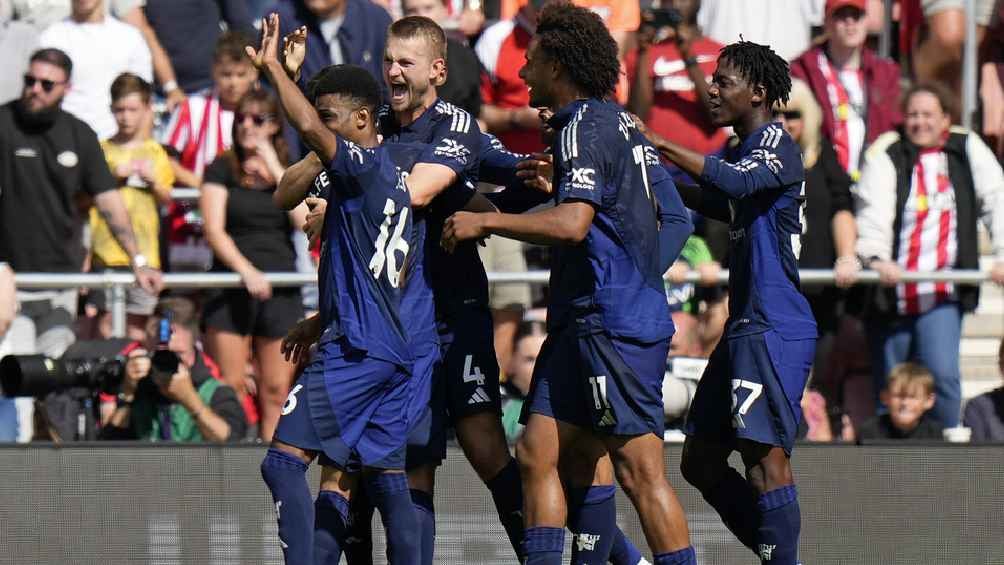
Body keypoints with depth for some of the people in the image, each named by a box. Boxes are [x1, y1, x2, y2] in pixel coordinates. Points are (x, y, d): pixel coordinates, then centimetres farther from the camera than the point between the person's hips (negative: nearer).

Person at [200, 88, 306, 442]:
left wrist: (276, 171, -5)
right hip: (231, 287, -2)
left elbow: (306, 222, -4)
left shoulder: (289, 173, 12)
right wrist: (246, 270, -19)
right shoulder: (222, 169, 5)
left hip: (280, 289, 3)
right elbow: (214, 230, -5)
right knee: (230, 389, -7)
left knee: (276, 390, 1)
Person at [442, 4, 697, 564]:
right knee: (540, 451, 8)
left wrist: (485, 221, -15)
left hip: (613, 325, -10)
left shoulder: (585, 127, -12)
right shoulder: (621, 124, 18)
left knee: (641, 469, -9)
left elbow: (571, 223, -26)